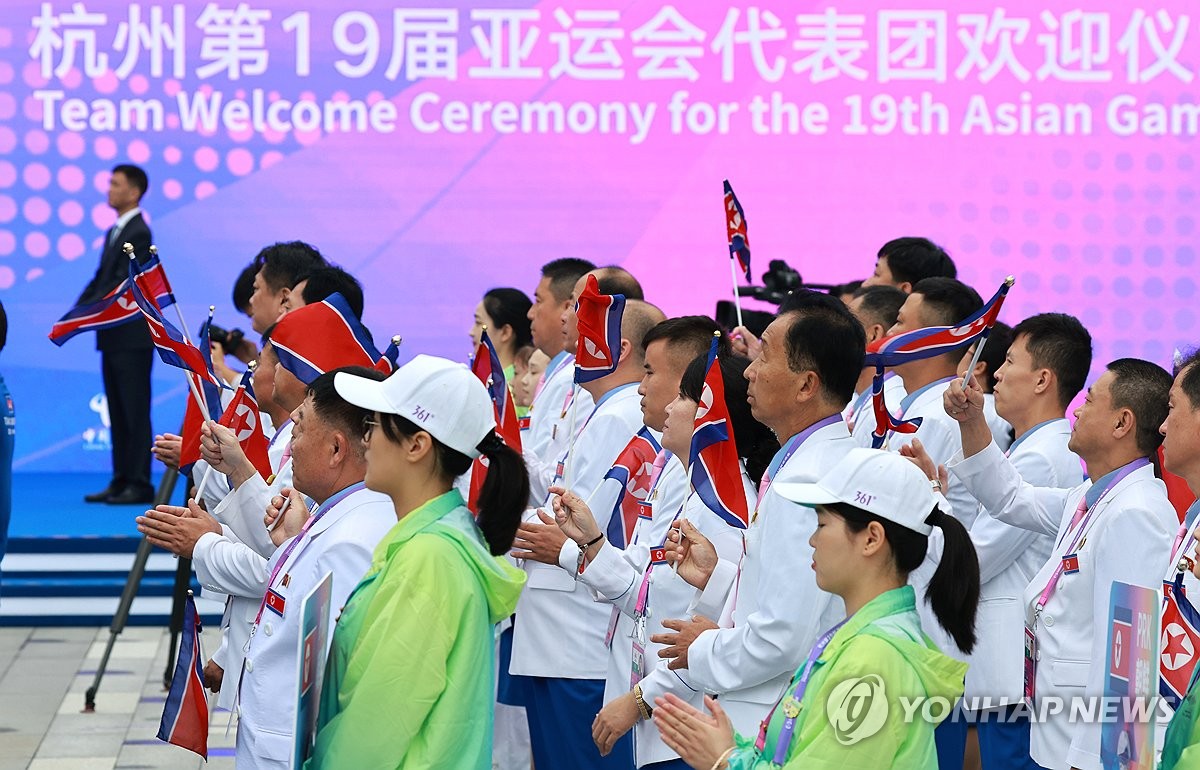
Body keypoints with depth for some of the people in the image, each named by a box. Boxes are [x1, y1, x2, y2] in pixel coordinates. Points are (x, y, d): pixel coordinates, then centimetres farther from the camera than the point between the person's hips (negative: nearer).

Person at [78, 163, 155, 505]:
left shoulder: (138, 233, -13)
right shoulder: (115, 232, 16)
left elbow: (123, 284, -19)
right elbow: (101, 278, 17)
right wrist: (77, 311, 3)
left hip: (132, 337, -9)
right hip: (113, 337, 9)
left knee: (135, 412, -6)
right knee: (118, 412, 11)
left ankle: (140, 485, -4)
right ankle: (121, 481, 15)